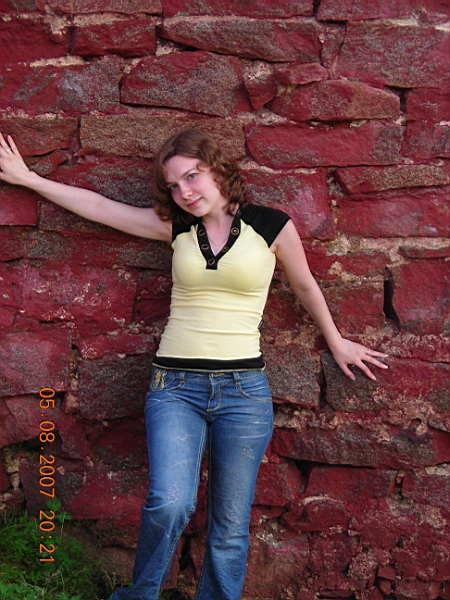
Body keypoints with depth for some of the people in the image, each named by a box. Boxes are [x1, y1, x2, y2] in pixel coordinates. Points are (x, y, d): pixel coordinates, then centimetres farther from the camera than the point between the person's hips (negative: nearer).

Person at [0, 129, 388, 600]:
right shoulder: (176, 226, 7)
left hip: (243, 389, -1)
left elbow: (304, 286, 15)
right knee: (170, 504, -18)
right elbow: (98, 206, 14)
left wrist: (336, 343, 27)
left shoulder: (272, 226, 0)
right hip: (175, 386, 1)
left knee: (230, 527, 5)